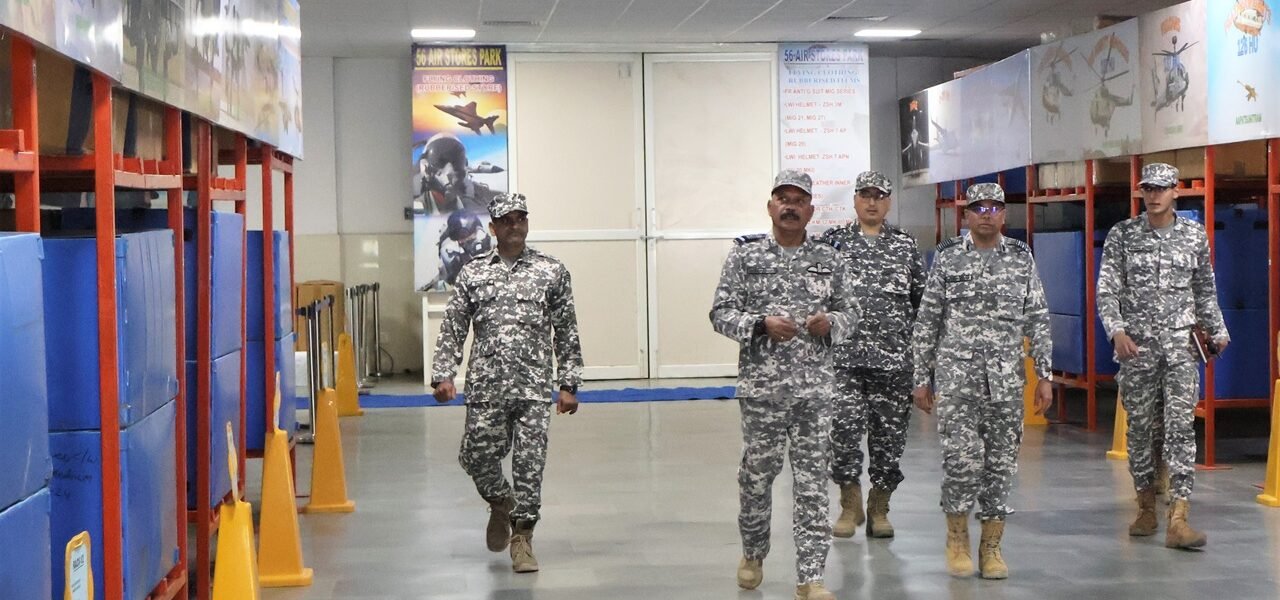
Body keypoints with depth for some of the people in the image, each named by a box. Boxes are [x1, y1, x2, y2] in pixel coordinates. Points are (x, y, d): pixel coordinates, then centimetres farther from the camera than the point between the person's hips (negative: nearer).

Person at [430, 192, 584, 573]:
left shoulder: (552, 271, 5)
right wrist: (443, 374, -2)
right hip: (485, 385, 1)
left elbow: (567, 332, 6)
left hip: (534, 386, -1)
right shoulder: (473, 273, 7)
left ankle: (522, 535, 13)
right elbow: (452, 327, 8)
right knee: (476, 456, 3)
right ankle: (501, 503, 34)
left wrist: (569, 384, 2)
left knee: (530, 463, -2)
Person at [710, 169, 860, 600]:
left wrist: (829, 323, -9)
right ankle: (753, 554, 33)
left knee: (812, 481, 0)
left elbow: (849, 311, 13)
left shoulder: (830, 260, 8)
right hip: (761, 384, -1)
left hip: (816, 386, 1)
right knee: (758, 472, 9)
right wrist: (761, 324, -17)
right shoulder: (745, 255, 2)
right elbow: (721, 313, -1)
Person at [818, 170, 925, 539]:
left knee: (890, 432, 4)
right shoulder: (833, 241, 7)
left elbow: (922, 300, 12)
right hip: (844, 355, -1)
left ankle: (879, 508, 17)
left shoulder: (905, 245, 11)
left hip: (894, 357, 2)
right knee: (844, 427, -8)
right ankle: (850, 504, 9)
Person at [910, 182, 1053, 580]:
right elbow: (927, 322, 3)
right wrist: (921, 379, 0)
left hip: (1006, 379, 2)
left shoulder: (1022, 258, 6)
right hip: (957, 376, -2)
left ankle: (991, 547, 15)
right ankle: (957, 537, 11)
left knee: (1001, 464, 4)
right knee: (963, 460, -10)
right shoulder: (947, 258, 1)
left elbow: (1037, 321, 7)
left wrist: (1044, 376, 1)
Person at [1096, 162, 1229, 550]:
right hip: (1136, 347, 0)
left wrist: (1218, 331, 10)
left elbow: (1205, 290, 16)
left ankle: (1178, 519, -14)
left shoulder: (1195, 235, 6)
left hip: (1181, 347, 0)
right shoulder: (1122, 235, 2)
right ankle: (1146, 508, 21)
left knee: (1181, 427, -9)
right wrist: (1117, 331, -16)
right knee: (1140, 428, 7)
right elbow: (1107, 289, -2)